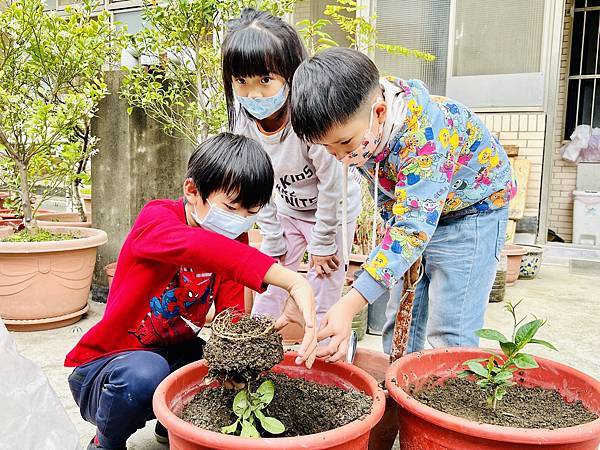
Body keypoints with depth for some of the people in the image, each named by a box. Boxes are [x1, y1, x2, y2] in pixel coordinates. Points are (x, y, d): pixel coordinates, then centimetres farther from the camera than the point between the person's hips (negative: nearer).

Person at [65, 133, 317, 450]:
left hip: (173, 356, 6)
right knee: (146, 373, -36)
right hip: (104, 365, -5)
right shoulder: (156, 217, -23)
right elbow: (192, 245, -48)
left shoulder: (235, 241, -3)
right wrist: (293, 282, -58)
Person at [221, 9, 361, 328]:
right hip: (286, 210, 5)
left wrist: (322, 244, -15)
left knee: (323, 291, 2)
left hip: (333, 209, -5)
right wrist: (273, 241, -4)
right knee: (268, 282, 11)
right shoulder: (243, 119, -19)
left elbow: (332, 185, -24)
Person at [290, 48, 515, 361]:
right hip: (410, 206, 7)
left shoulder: (424, 134, -38)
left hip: (470, 209, -6)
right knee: (401, 320, 7)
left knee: (449, 333, -10)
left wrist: (349, 305, -48)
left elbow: (414, 227, -43)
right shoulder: (353, 124, -16)